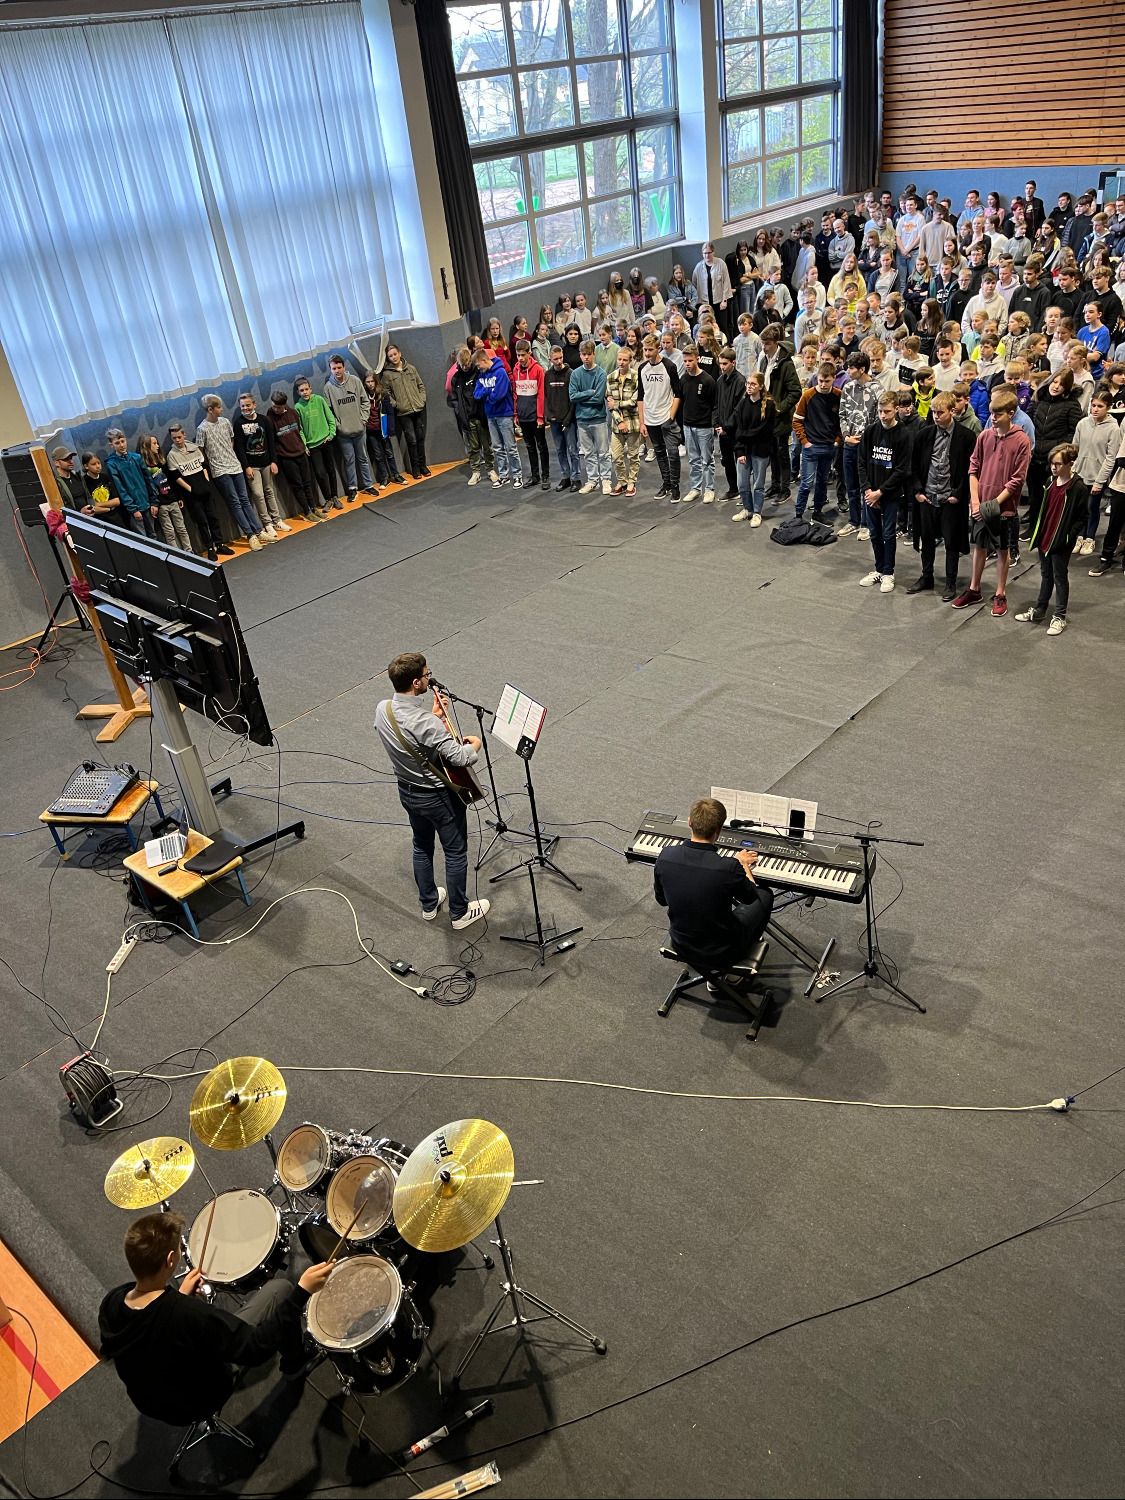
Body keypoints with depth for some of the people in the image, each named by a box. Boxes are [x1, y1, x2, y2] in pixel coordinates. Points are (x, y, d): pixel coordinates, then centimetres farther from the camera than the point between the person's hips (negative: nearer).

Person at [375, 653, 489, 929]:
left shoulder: (383, 709, -11)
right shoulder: (425, 722, -35)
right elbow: (461, 757, -35)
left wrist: (435, 717, 2)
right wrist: (474, 744, -15)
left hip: (407, 791, 7)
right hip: (438, 796, -7)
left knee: (422, 846, 27)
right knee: (456, 853, 14)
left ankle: (429, 904, 44)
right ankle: (459, 912, 30)